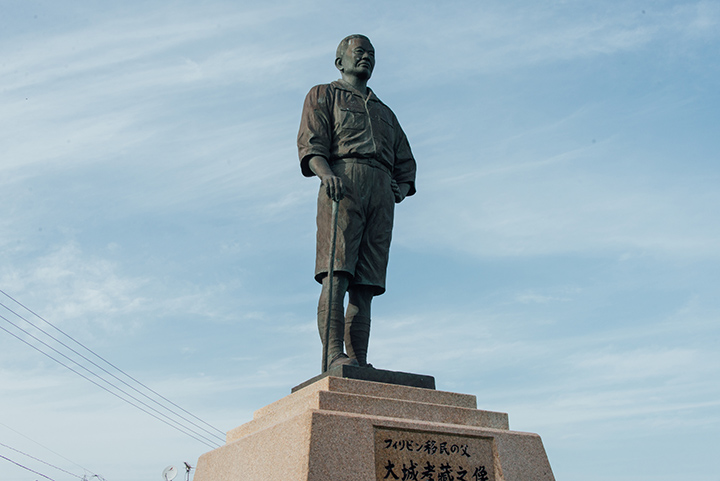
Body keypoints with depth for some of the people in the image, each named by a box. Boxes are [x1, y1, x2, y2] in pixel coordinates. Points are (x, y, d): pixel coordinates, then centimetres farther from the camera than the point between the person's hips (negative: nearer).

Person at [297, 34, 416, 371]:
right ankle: (334, 355, -27)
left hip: (381, 192, 4)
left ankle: (359, 363, -11)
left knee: (365, 286, -6)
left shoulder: (385, 112, 37)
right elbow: (310, 144, 3)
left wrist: (402, 186, 5)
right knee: (336, 274, -19)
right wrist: (326, 172, -18)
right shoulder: (323, 95, 21)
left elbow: (405, 161, 28)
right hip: (343, 184, -4)